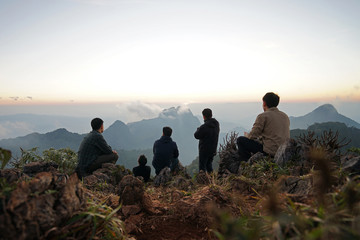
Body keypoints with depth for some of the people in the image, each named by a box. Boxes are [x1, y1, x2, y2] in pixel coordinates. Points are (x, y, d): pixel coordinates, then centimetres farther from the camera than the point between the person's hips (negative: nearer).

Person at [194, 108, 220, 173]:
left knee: (202, 166, 4)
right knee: (209, 165, 22)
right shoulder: (217, 124, 0)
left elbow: (196, 136, -13)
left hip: (204, 150, -7)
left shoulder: (204, 127, -25)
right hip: (213, 149, 7)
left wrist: (198, 129, 7)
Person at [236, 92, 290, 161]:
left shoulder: (263, 116, -11)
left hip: (270, 152, -8)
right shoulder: (285, 116, 12)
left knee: (240, 140, 3)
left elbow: (252, 136, -9)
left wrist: (246, 135, 15)